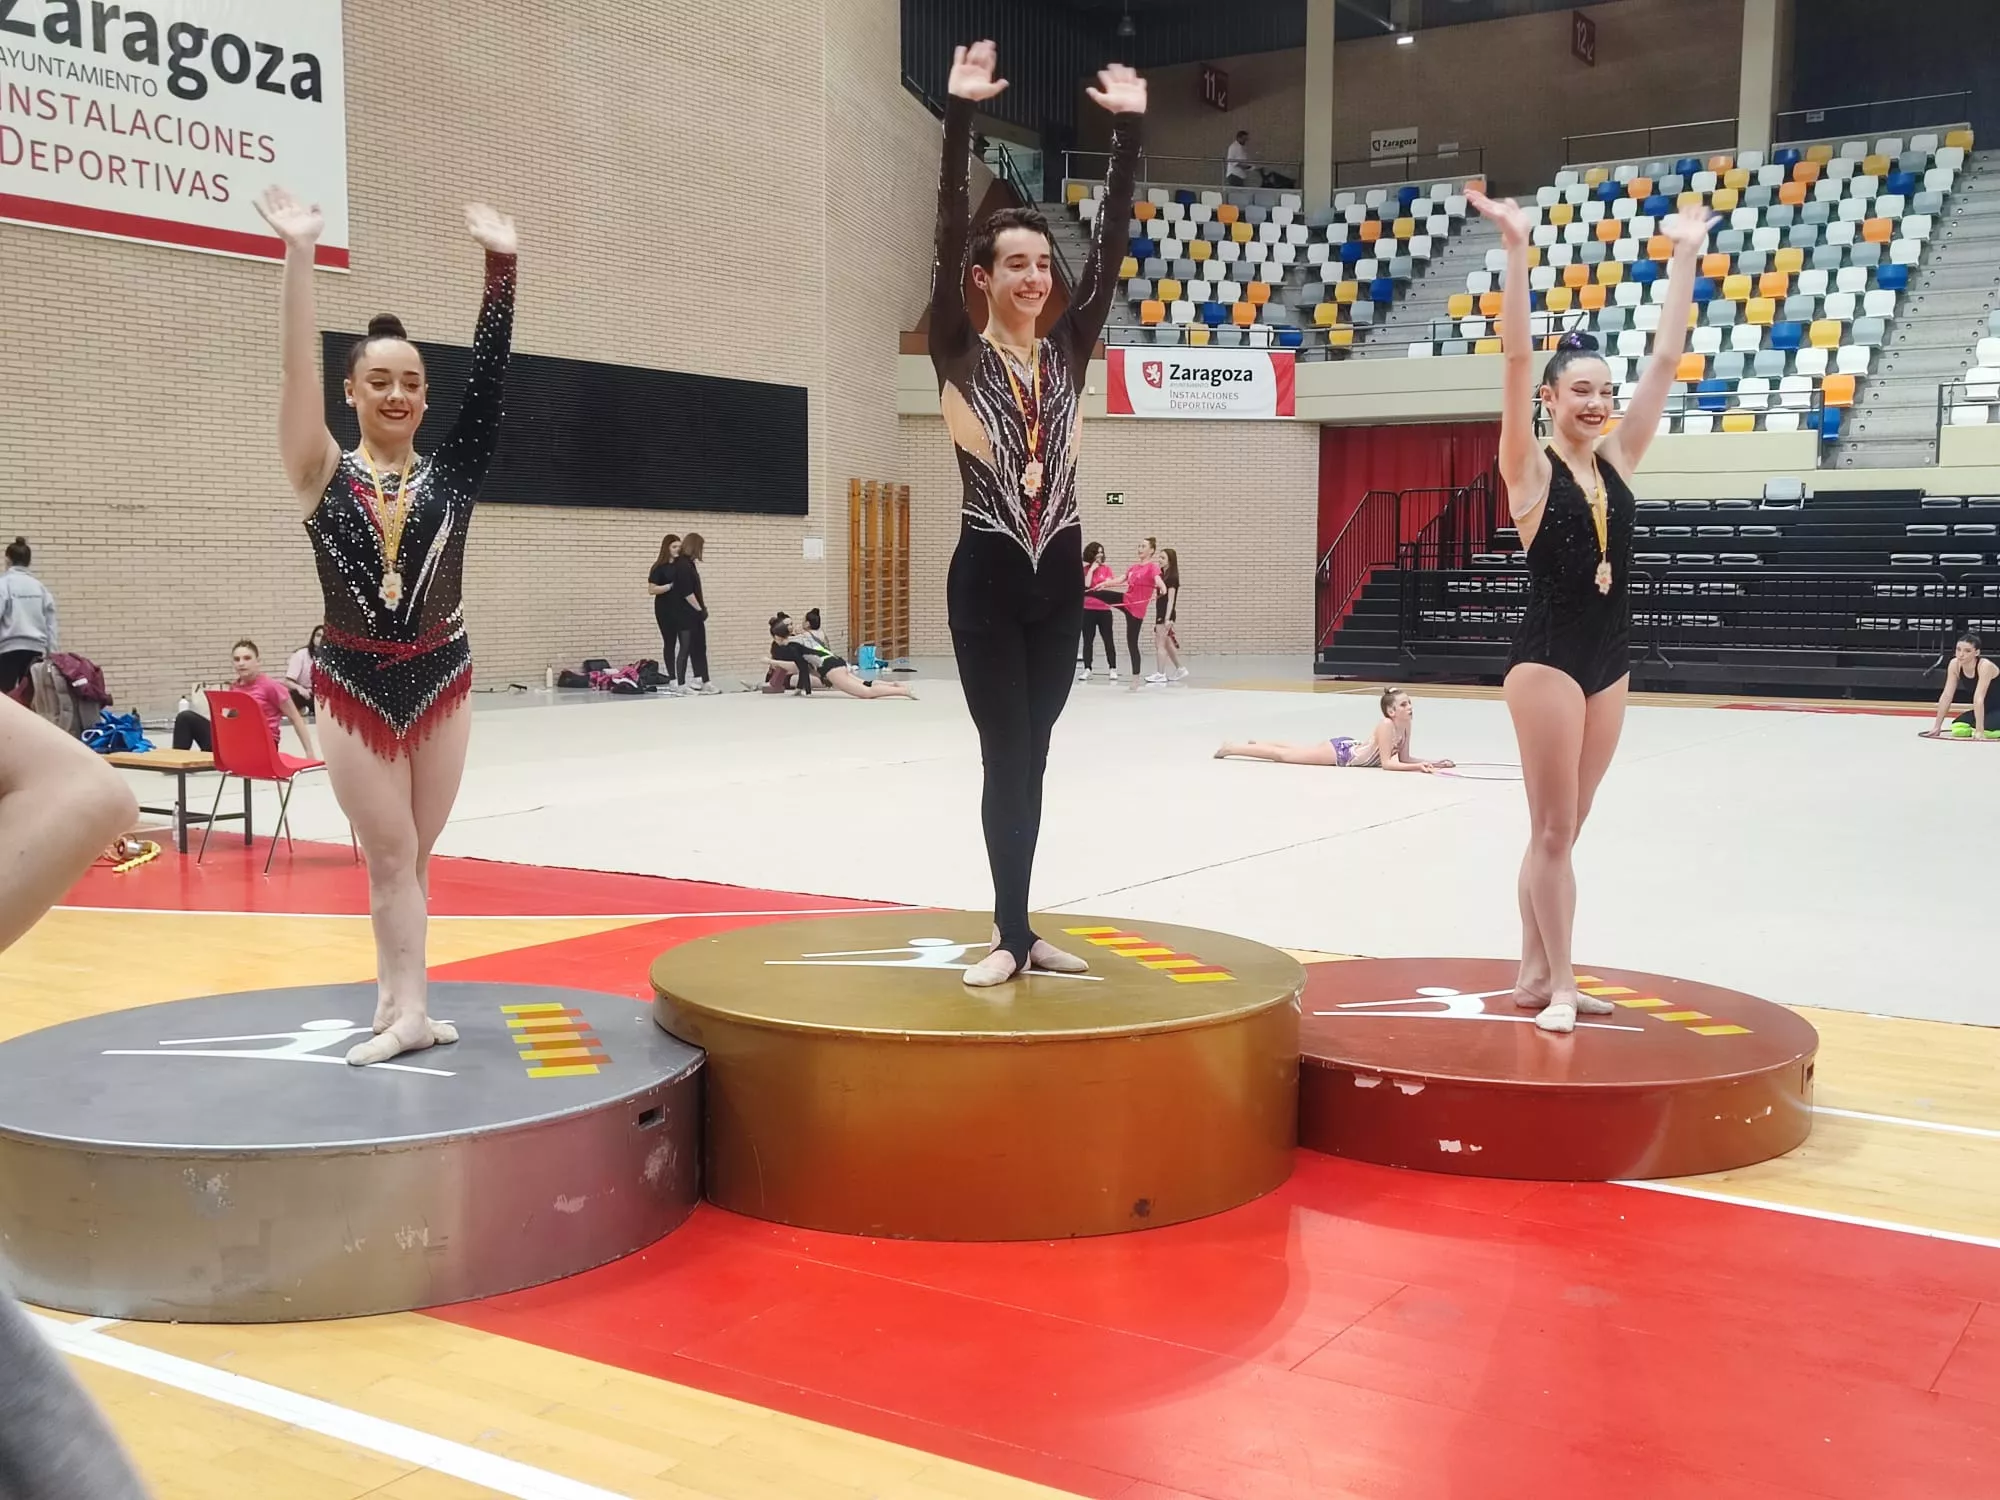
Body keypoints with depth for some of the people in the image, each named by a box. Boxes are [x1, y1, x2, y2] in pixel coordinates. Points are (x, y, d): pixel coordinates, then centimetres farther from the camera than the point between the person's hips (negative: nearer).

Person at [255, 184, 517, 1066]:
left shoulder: (452, 474, 2)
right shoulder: (324, 478, -1)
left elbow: (491, 377, -6)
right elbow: (296, 371, -11)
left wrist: (501, 265, -13)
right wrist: (300, 255, -20)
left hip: (441, 679, 2)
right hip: (354, 685, -1)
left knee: (407, 858, 9)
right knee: (391, 857, 0)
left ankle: (395, 1002, 16)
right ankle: (407, 1011, 4)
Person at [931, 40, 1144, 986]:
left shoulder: (1068, 350, 7)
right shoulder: (959, 355, -3)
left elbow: (1111, 243, 2)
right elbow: (946, 237, -14)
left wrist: (1129, 129, -4)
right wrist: (959, 113, -22)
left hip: (1058, 574, 4)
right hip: (987, 575, -4)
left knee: (1029, 757, 11)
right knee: (1007, 756, -3)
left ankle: (1019, 927, 20)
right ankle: (1012, 934, 6)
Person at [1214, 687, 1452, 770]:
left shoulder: (1406, 725, -6)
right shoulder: (1386, 726, -30)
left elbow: (1404, 758, 2)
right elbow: (1387, 763, -31)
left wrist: (1432, 763, -10)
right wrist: (1419, 766, -36)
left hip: (1348, 749, 8)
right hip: (1340, 751, -8)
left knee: (1291, 752, 27)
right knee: (1283, 755, 4)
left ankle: (1256, 743, 46)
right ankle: (1233, 748, 14)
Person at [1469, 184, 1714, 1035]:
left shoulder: (1616, 460, 9)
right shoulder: (1530, 469, -6)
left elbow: (1665, 360, 9)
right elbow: (1516, 358, -16)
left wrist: (1685, 257, 8)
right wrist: (1516, 251, -22)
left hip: (1611, 657, 6)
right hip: (1547, 656, -6)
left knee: (1561, 831, 11)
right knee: (1553, 830, -3)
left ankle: (1533, 976, 18)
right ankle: (1558, 985, 4)